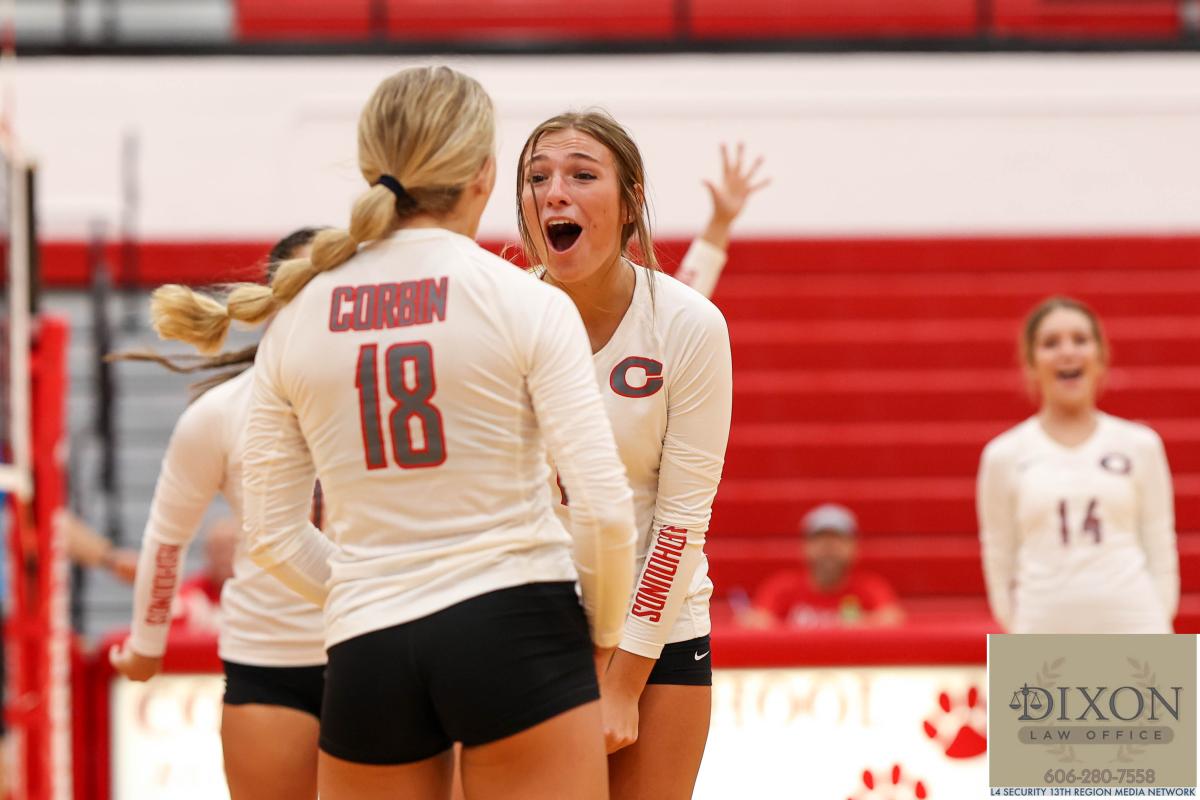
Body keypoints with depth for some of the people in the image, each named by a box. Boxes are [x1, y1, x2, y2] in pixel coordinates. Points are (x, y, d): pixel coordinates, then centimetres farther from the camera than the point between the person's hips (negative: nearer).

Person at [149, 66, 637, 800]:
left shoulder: (297, 319, 5)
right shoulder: (528, 304, -5)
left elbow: (273, 534, 7)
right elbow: (605, 506, -8)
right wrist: (603, 636, 8)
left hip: (368, 656, 3)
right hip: (518, 631, -3)